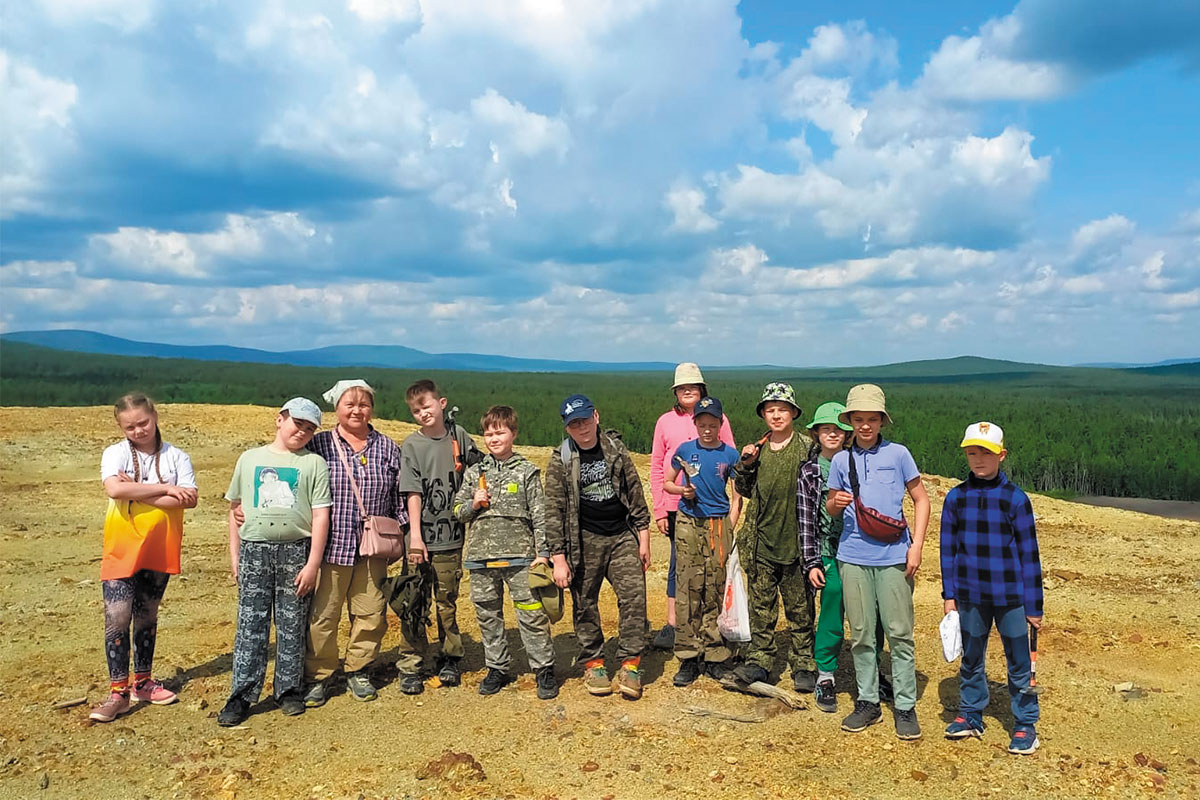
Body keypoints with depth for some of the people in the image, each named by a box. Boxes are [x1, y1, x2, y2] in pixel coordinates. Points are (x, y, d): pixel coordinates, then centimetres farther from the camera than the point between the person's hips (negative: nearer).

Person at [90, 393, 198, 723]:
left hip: (160, 550, 2)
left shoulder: (176, 457, 0)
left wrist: (137, 491, -17)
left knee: (147, 616, 15)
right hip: (121, 549, -2)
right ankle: (118, 692, 4)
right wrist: (165, 489, -18)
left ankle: (142, 682, 28)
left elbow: (189, 499, -13)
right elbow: (114, 489, -22)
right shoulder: (115, 453, -2)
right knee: (117, 618, -7)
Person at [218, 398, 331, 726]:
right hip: (254, 551, 1)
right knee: (250, 625, 2)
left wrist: (313, 564, -8)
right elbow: (235, 507, 16)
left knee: (292, 626, 6)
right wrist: (234, 555, 11)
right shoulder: (250, 458, 11)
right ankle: (242, 696, 10)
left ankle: (289, 690, 20)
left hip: (295, 551, -1)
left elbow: (321, 516, -2)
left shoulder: (314, 463, 3)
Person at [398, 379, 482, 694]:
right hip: (420, 537, -2)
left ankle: (450, 660, 25)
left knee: (447, 601, 12)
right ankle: (410, 667, 11)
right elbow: (412, 493, -9)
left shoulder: (457, 435, 4)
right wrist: (415, 535, -15)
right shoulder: (411, 445, -4)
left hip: (451, 536, 2)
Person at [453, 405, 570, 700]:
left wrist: (544, 553, -5)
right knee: (488, 616, 12)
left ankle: (544, 669, 11)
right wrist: (474, 504, -7)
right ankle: (498, 668, 27)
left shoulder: (527, 471, 1)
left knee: (532, 615, -2)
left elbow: (540, 515, 0)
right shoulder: (474, 473, 9)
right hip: (481, 556, 4)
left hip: (519, 554, -3)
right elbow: (457, 511, 14)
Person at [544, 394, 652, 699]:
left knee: (634, 596, -5)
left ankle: (630, 664, 5)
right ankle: (593, 663, 22)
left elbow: (635, 493, 8)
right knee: (585, 604, 6)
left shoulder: (616, 449, 3)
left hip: (622, 536, 2)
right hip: (584, 542, -1)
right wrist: (558, 555, -8)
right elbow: (554, 511, -3)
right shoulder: (561, 460, -3)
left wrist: (643, 539, 5)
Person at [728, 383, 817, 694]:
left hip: (794, 542, -3)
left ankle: (803, 665, 20)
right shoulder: (758, 448, 8)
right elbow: (745, 490, 16)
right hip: (760, 540, 4)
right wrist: (745, 466, -2)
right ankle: (758, 660, 22)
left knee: (800, 609, 8)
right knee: (761, 607, 12)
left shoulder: (805, 449, -5)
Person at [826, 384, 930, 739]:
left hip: (894, 557, -2)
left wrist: (916, 545, -3)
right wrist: (835, 502, -8)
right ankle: (868, 702, 19)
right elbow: (832, 509, 16)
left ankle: (906, 707, 10)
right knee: (861, 634, 8)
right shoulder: (841, 460, 9)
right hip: (853, 557, 3)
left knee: (899, 633, 0)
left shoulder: (897, 454, 2)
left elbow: (921, 500, 6)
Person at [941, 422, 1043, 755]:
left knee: (1019, 663, 7)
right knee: (971, 659, 15)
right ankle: (970, 715, 31)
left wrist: (1034, 606, -3)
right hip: (970, 596, 3)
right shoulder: (956, 497, 0)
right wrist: (949, 595, 4)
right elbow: (948, 549, 6)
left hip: (1010, 597, -2)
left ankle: (1025, 725, 23)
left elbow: (1029, 553, -4)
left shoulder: (1016, 498, -7)